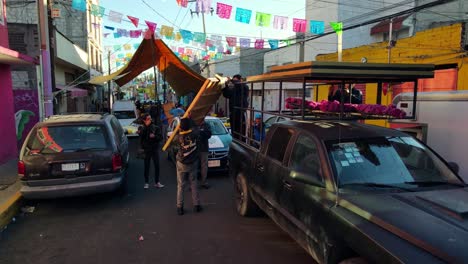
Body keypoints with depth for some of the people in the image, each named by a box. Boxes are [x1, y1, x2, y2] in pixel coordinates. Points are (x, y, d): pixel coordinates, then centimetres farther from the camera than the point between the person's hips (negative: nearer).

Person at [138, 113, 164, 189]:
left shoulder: (156, 127, 1)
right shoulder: (142, 128, 0)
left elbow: (160, 137, -2)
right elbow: (141, 136, -18)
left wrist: (154, 136, -18)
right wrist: (146, 127, -24)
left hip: (155, 149, 1)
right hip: (146, 150, -1)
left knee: (157, 166, 2)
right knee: (146, 166, 6)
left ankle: (157, 182, 14)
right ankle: (146, 183, 16)